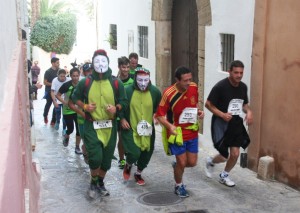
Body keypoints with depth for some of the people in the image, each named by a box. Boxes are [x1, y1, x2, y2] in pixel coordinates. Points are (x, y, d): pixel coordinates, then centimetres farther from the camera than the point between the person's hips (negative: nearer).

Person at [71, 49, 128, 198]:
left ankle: (101, 183, 36)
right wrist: (84, 106, -8)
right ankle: (93, 183, 15)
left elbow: (124, 101, 7)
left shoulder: (116, 83, -1)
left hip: (110, 126, 2)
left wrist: (116, 108, -14)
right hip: (92, 126, -2)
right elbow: (75, 97, 10)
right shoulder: (85, 82, -3)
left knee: (106, 158, 10)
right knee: (95, 157, -13)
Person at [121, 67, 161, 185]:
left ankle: (138, 174, 42)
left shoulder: (155, 91, -7)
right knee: (134, 154, -17)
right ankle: (128, 166, 20)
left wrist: (155, 115, 1)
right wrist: (122, 119, -8)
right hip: (130, 129, -3)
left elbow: (159, 107, 14)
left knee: (146, 155, 13)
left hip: (148, 130, 4)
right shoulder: (127, 91, -15)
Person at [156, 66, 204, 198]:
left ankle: (177, 166, 42)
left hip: (192, 132, 5)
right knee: (182, 162, 1)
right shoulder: (168, 93, -22)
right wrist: (169, 126, -32)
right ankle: (179, 186, 28)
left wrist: (199, 111, -6)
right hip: (177, 133, -5)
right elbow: (159, 115, -16)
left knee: (192, 162, 8)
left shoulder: (194, 87, -6)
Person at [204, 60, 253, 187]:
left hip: (236, 123, 6)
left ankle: (224, 176, 30)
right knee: (224, 156, -4)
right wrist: (222, 114, -24)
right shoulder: (221, 86, -17)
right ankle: (210, 162, 31)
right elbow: (208, 104, -12)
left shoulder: (243, 87, 1)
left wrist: (248, 112, -5)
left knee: (235, 154, 4)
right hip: (221, 123, -5)